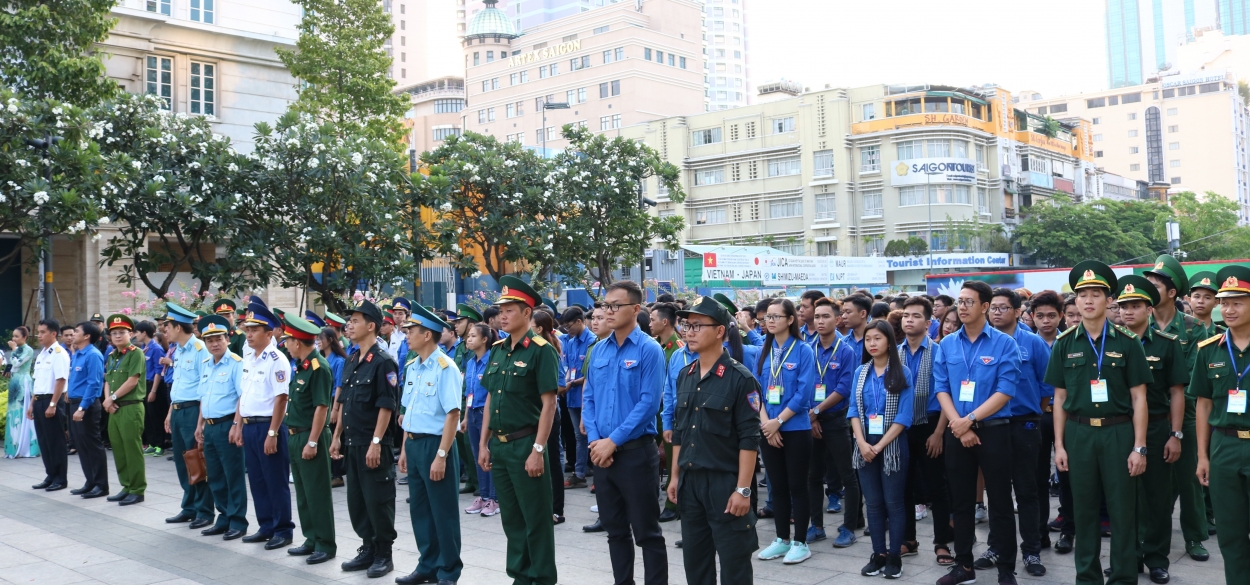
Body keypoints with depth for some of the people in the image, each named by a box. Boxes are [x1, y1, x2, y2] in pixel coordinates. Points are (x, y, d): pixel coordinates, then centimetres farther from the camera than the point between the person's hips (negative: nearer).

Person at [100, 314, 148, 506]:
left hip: (131, 408, -8)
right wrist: (107, 400, -2)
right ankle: (126, 487, 22)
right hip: (115, 409, 8)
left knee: (133, 450, -4)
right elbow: (107, 380, 16)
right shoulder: (112, 356, 16)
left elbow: (132, 381, -15)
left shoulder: (136, 353, -9)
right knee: (118, 450, 12)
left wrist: (112, 398, -9)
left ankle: (137, 490, 2)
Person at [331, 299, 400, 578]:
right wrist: (337, 436, 14)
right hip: (352, 443, 8)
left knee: (378, 500, 1)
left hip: (373, 444, -8)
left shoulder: (383, 362, -14)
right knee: (356, 499, 14)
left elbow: (387, 406, -18)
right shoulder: (351, 361, 11)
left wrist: (376, 443, -20)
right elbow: (342, 401, 17)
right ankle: (368, 548, 26)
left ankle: (384, 555, 13)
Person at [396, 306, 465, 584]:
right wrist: (405, 448, 15)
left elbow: (452, 414, -19)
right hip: (413, 444, 8)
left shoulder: (445, 368, -16)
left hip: (434, 444, -8)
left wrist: (441, 455, -22)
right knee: (419, 509, 16)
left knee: (443, 511, 4)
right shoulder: (412, 367, 10)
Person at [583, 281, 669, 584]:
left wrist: (613, 441, -16)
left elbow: (649, 403, -16)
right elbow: (588, 398, 10)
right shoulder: (599, 350, 8)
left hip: (636, 452, -6)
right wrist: (594, 440, -5)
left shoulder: (649, 350, -10)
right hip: (601, 453, 6)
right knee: (615, 529, 15)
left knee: (646, 531, 2)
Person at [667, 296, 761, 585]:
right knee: (694, 559, 15)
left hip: (725, 482, -6)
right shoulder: (685, 375, 9)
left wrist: (742, 489, -17)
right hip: (690, 481, 7)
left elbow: (749, 439, -14)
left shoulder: (740, 378, -12)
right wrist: (675, 476, 13)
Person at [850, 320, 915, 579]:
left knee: (893, 503, 3)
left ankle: (894, 557, 12)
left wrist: (880, 445, -15)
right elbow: (854, 410, 3)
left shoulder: (902, 373, -5)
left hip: (892, 445, -4)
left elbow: (904, 415, -10)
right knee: (873, 503, 8)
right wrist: (862, 443, -11)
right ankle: (878, 555, 16)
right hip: (865, 446, 4)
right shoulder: (860, 372, 6)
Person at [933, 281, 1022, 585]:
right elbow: (941, 389, 2)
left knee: (1000, 502, 3)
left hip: (993, 430, -4)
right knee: (960, 502, 12)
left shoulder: (1004, 343, -7)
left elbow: (1005, 391, -12)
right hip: (956, 432, 4)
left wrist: (969, 419, -17)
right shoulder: (947, 344, 5)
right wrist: (958, 426, -11)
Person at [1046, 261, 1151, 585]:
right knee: (1084, 509, 10)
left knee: (1122, 510, 4)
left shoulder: (1126, 342, -2)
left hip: (1118, 432, -2)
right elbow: (1060, 398, 6)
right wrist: (1059, 444, 1)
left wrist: (1139, 447, -7)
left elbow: (1138, 397, -2)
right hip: (1079, 433, 2)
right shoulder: (1064, 344, 3)